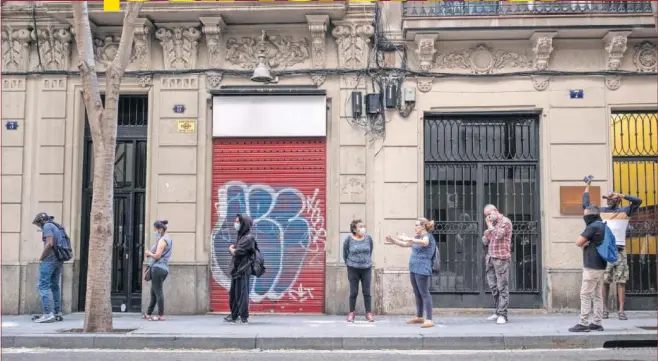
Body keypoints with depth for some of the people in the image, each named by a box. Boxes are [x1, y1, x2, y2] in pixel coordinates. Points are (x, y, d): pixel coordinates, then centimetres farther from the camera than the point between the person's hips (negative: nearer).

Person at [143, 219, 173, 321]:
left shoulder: (162, 240, -12)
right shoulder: (168, 239, 19)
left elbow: (157, 256, -19)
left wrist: (149, 253, -2)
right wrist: (151, 254, 13)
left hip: (158, 268, -10)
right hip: (164, 268, 10)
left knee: (158, 292, -7)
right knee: (153, 292, 14)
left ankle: (161, 315, -6)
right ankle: (148, 314, 21)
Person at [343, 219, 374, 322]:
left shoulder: (368, 238, -2)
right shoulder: (348, 239, -8)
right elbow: (345, 254, 3)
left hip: (366, 269, 2)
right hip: (353, 269, -1)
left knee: (367, 292, 3)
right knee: (353, 292, 2)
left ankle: (369, 313, 10)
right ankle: (351, 313, 13)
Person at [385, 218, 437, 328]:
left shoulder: (428, 236, -10)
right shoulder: (418, 237, 17)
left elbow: (424, 243, -34)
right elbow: (405, 244, 26)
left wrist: (408, 239, -43)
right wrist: (394, 241, 13)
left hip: (422, 270, -9)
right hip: (414, 269, 9)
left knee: (424, 294, -11)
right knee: (417, 294, 15)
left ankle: (429, 320, -13)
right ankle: (419, 317, 24)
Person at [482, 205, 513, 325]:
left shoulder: (505, 222, -3)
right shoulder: (492, 224, 20)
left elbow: (498, 235, -18)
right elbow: (485, 242, 23)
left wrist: (489, 225, -6)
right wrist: (486, 235, 1)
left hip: (501, 258, -8)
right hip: (490, 258, 8)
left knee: (502, 287, -6)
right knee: (493, 287, 7)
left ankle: (502, 314, -7)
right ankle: (498, 312, 14)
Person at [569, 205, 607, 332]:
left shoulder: (593, 227, -14)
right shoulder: (602, 226, 16)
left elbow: (578, 242, -11)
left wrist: (584, 243, 5)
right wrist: (586, 242, -5)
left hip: (591, 266, -10)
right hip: (600, 266, 10)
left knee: (585, 294, -8)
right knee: (597, 295, 8)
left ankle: (583, 323, -10)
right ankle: (596, 323, 9)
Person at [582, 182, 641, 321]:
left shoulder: (624, 211, 11)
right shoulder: (600, 211, 15)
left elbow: (638, 201, -3)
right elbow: (585, 204, 26)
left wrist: (620, 195, -5)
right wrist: (587, 187, 33)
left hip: (619, 250, -1)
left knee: (621, 281, -4)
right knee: (604, 282, -1)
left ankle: (621, 311, -5)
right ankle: (604, 309, 4)